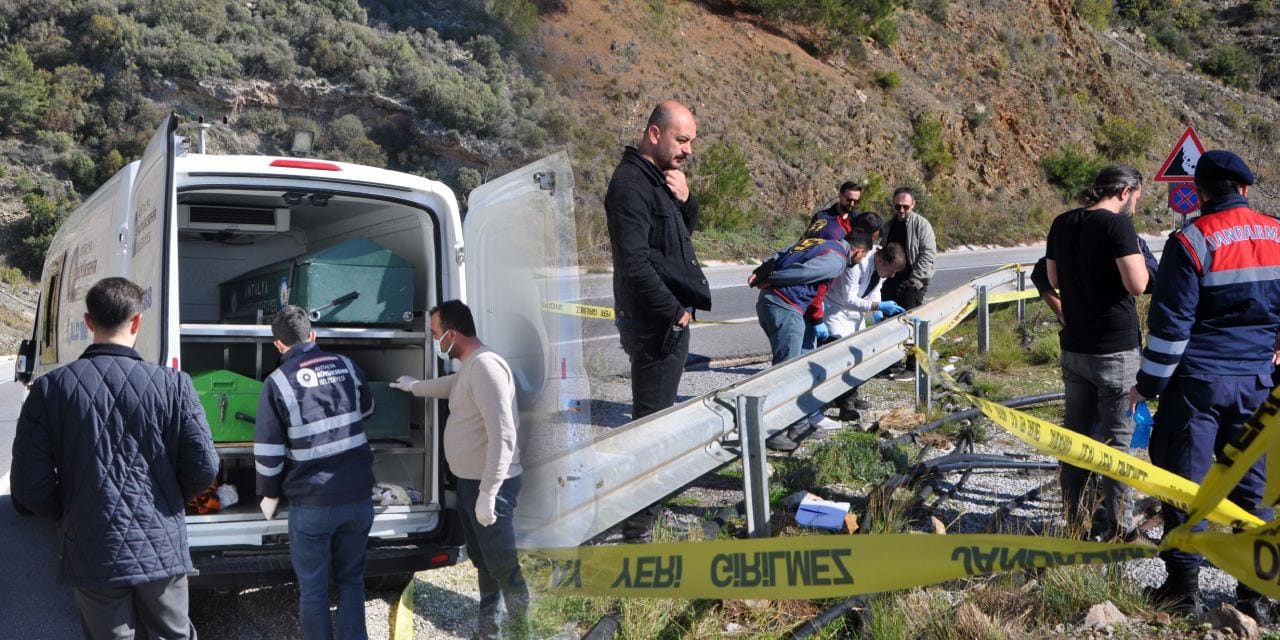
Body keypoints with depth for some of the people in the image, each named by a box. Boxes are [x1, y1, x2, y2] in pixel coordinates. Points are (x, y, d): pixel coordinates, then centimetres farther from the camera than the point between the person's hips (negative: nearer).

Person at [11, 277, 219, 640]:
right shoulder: (172, 385, -9)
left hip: (92, 555, 0)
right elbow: (204, 469, -8)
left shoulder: (51, 389, -7)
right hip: (160, 548, 0)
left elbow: (29, 488, -7)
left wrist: (70, 515, 13)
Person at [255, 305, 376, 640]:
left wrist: (269, 494, 8)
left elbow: (267, 450, -7)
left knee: (313, 589, 8)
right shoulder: (346, 366, 3)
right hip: (358, 496, 4)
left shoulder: (278, 381, -8)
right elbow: (367, 410, 23)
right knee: (351, 580, 17)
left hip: (311, 502, -3)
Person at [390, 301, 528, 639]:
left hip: (489, 486, -11)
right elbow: (451, 385, 39)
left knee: (504, 567, -5)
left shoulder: (485, 366, -22)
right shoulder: (469, 367, 12)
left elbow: (502, 435, -28)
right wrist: (414, 386, 54)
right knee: (483, 562, 20)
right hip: (469, 482, 11)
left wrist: (488, 493, -28)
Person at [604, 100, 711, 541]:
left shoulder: (659, 178, 14)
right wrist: (674, 311, -18)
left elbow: (684, 232, 20)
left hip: (670, 319, 10)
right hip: (656, 322, -10)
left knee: (658, 414, 18)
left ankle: (647, 504, 30)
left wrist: (685, 200, -1)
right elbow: (634, 261, -23)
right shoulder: (630, 185, -17)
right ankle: (639, 523, -1)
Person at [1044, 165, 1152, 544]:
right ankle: (1110, 527, 5)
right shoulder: (1117, 224, -15)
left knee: (1076, 432, 13)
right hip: (1115, 348, -7)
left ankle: (1076, 521, 19)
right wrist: (1139, 261, -2)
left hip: (1074, 346, 7)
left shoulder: (1062, 224, 7)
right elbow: (1136, 284, -21)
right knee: (1116, 435, 2)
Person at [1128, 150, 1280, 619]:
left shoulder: (1192, 242, -12)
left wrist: (1147, 383, -4)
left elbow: (1170, 323, -12)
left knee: (1184, 480, 5)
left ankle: (1183, 585, 7)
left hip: (1198, 379, -5)